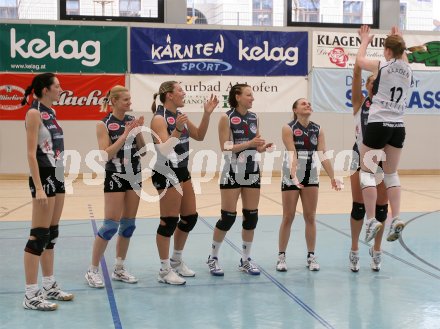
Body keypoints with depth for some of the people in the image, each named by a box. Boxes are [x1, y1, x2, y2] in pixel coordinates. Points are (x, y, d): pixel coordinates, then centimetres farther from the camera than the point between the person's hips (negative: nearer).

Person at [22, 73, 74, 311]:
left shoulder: (51, 112, 14)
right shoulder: (34, 113, -12)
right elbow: (31, 153, -17)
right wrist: (38, 188, -23)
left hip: (57, 177, 9)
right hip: (44, 178, -9)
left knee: (52, 234, 12)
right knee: (38, 235, -7)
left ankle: (49, 287, 20)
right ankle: (31, 296, -3)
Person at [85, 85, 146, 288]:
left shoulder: (132, 120, 5)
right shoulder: (104, 125, -9)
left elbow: (143, 150, 5)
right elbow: (105, 154, -17)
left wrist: (139, 131, -10)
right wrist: (125, 134, -21)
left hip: (135, 177, 6)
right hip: (115, 178, -6)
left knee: (129, 224, 8)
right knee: (111, 225, -7)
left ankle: (119, 268, 20)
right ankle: (93, 270, 4)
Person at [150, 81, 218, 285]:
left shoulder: (180, 115, 10)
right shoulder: (159, 118, -15)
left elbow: (199, 136, 16)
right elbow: (163, 149, -26)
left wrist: (207, 114, 5)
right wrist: (177, 130, -38)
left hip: (182, 171, 9)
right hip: (166, 174, -9)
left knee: (190, 217, 13)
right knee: (169, 221, -4)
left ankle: (176, 261, 29)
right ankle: (165, 270, 6)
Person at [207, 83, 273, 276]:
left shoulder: (254, 118, 9)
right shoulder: (227, 118, -8)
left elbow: (256, 146, 14)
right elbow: (225, 148, -14)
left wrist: (263, 146, -8)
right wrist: (249, 143, -22)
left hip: (252, 172, 6)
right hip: (232, 173, -6)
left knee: (251, 216, 5)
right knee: (228, 217, -4)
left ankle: (246, 260, 16)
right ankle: (213, 258, 13)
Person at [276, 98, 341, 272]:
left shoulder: (317, 129, 2)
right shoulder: (288, 128, -10)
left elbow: (323, 156, -2)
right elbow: (292, 154, -20)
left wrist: (332, 178, -10)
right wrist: (294, 176, -32)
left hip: (311, 177, 4)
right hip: (291, 177, -3)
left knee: (310, 217, 6)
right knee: (288, 217, 2)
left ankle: (311, 256, 15)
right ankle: (281, 257, 11)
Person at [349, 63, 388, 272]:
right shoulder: (360, 102, 2)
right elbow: (357, 72, -7)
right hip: (361, 158, -2)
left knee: (381, 207, 4)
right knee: (359, 206, 2)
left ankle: (376, 251, 19)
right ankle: (354, 251, 14)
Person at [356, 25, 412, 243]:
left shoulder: (382, 66, -6)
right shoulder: (408, 71, 8)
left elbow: (359, 60, 13)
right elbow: (402, 59, 34)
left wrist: (364, 41, 28)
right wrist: (400, 40, 46)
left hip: (378, 125, -5)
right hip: (398, 127, 5)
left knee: (367, 171, 2)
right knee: (391, 173, 14)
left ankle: (371, 220, -6)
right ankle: (396, 219, 5)